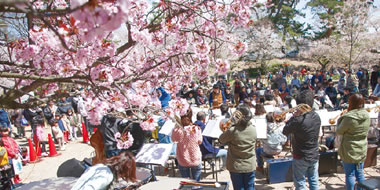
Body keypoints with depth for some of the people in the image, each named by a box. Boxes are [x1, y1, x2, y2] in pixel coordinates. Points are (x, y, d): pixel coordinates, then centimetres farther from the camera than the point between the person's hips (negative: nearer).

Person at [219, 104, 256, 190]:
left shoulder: (233, 131, -23)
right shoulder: (253, 129, -9)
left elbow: (221, 140, -8)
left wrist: (226, 131, 4)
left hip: (236, 167, -3)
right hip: (250, 166, 3)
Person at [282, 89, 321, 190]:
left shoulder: (298, 120, -28)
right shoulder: (317, 117, -5)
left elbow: (285, 132, -15)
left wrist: (294, 116, -15)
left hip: (301, 158, -6)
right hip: (314, 156, 6)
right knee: (314, 182, 19)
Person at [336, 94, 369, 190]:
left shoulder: (349, 117, -23)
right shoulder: (366, 116, -3)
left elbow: (339, 132, -11)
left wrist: (340, 120, 2)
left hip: (349, 151, -6)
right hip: (362, 150, 6)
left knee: (350, 175, 7)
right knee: (360, 173, 19)